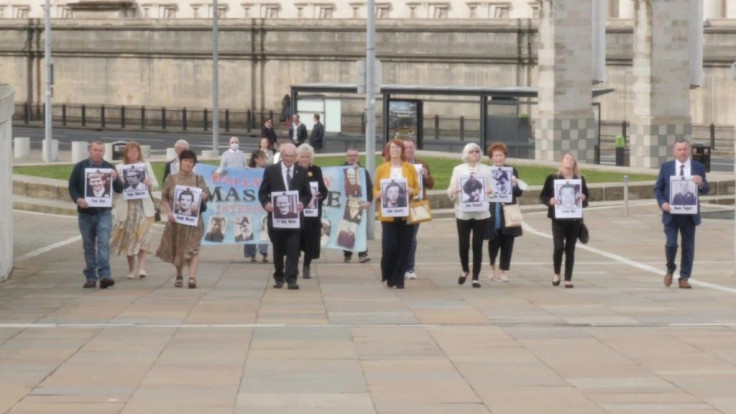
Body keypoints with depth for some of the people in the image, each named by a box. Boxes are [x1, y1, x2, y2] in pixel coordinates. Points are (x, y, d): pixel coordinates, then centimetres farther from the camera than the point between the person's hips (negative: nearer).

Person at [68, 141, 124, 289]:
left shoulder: (109, 168, 5)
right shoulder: (80, 167, 4)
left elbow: (119, 189, 4)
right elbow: (72, 186, 5)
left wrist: (115, 180, -17)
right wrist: (77, 199, -14)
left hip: (104, 212, -1)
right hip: (85, 212, 1)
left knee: (103, 242, -13)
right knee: (88, 246, 8)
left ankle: (105, 275, -18)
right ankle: (91, 277, 15)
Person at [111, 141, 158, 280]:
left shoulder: (146, 165, 11)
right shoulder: (120, 168, 8)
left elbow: (155, 184, 12)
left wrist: (149, 184, -9)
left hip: (143, 205, 0)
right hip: (126, 205, 0)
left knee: (143, 236, -13)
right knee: (128, 237, 3)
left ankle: (141, 268, -19)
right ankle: (131, 269, 15)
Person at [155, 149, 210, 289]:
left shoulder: (199, 179, 8)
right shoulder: (171, 179, 6)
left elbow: (206, 194, 4)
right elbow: (164, 197, 4)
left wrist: (202, 196, -20)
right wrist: (169, 212, -11)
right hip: (176, 220, 1)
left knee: (192, 248, -13)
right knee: (177, 249, 8)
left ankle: (192, 276, -20)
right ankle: (179, 276, 26)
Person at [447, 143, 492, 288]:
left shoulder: (486, 169, 8)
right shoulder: (458, 169, 7)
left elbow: (491, 188, 6)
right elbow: (450, 190, 4)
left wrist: (490, 191, -16)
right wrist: (453, 192, -19)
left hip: (481, 213, 0)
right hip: (463, 213, 0)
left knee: (477, 245, 0)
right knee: (463, 245, -2)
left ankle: (476, 277, 9)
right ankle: (465, 270, 26)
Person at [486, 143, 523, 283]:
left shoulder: (512, 171, 5)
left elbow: (519, 193, 4)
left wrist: (515, 185, -16)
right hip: (492, 214, -2)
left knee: (507, 243, 4)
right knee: (494, 243, 0)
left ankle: (502, 271, 16)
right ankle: (492, 266, 27)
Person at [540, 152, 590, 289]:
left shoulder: (580, 179, 7)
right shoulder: (552, 178, 0)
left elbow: (586, 195, 12)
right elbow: (542, 196, 2)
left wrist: (583, 197, -11)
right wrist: (550, 201, -19)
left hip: (574, 219, 2)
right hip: (558, 219, -2)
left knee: (570, 249, 5)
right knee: (559, 247, -13)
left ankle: (568, 278, 14)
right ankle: (556, 273, 11)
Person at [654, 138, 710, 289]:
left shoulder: (699, 168, 5)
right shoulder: (666, 167, 5)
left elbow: (706, 190, 5)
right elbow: (658, 188, 8)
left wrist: (701, 184, -19)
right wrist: (662, 203, -9)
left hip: (689, 214, 1)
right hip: (671, 214, -1)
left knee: (688, 247, 4)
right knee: (671, 244, -10)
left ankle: (684, 278, 14)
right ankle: (670, 270, 17)